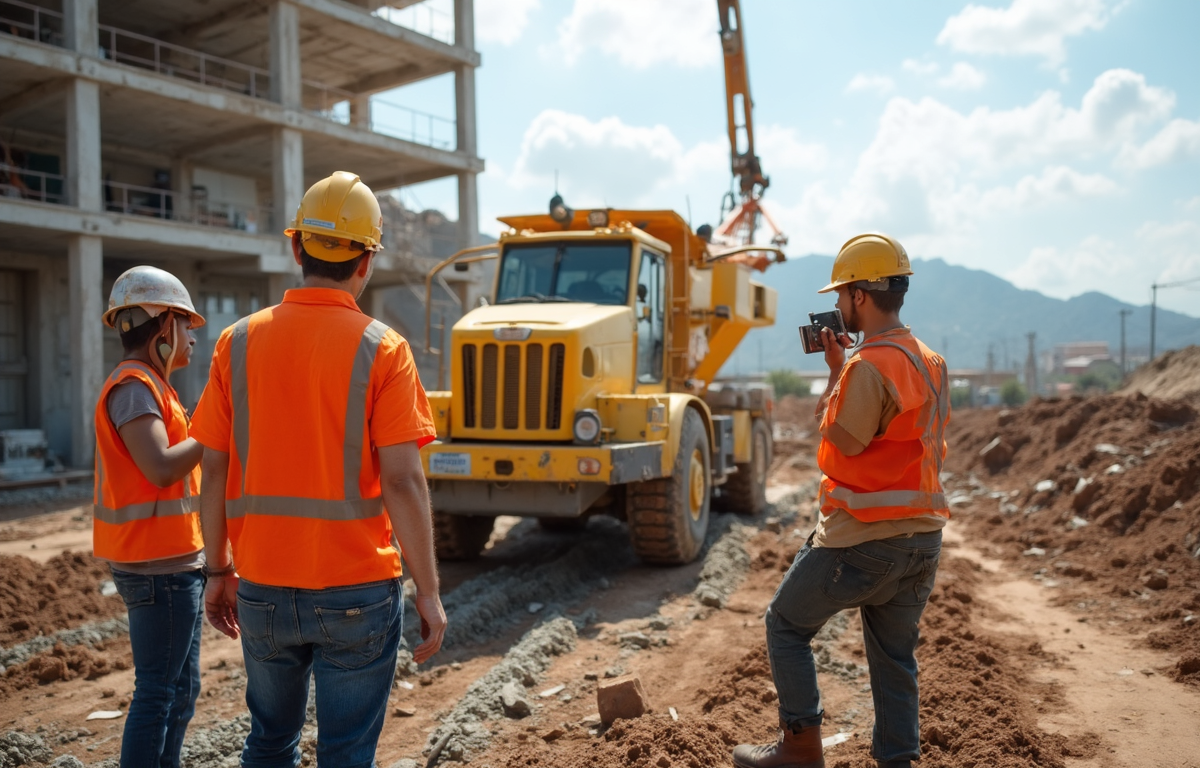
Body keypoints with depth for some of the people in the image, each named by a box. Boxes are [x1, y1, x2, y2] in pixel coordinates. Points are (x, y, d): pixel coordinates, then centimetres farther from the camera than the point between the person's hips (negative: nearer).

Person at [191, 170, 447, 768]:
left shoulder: (239, 342, -1)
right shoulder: (381, 349, -11)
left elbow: (214, 474, 1)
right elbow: (402, 481, -15)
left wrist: (219, 572, 13)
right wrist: (429, 594, -7)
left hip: (263, 588, 4)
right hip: (357, 591, -3)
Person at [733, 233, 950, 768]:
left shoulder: (868, 365, -19)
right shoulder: (931, 363, 10)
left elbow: (841, 445, -14)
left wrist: (834, 371, -5)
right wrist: (842, 369, 12)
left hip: (863, 540, -8)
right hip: (924, 536, 8)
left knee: (786, 624, 10)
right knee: (895, 656, 16)